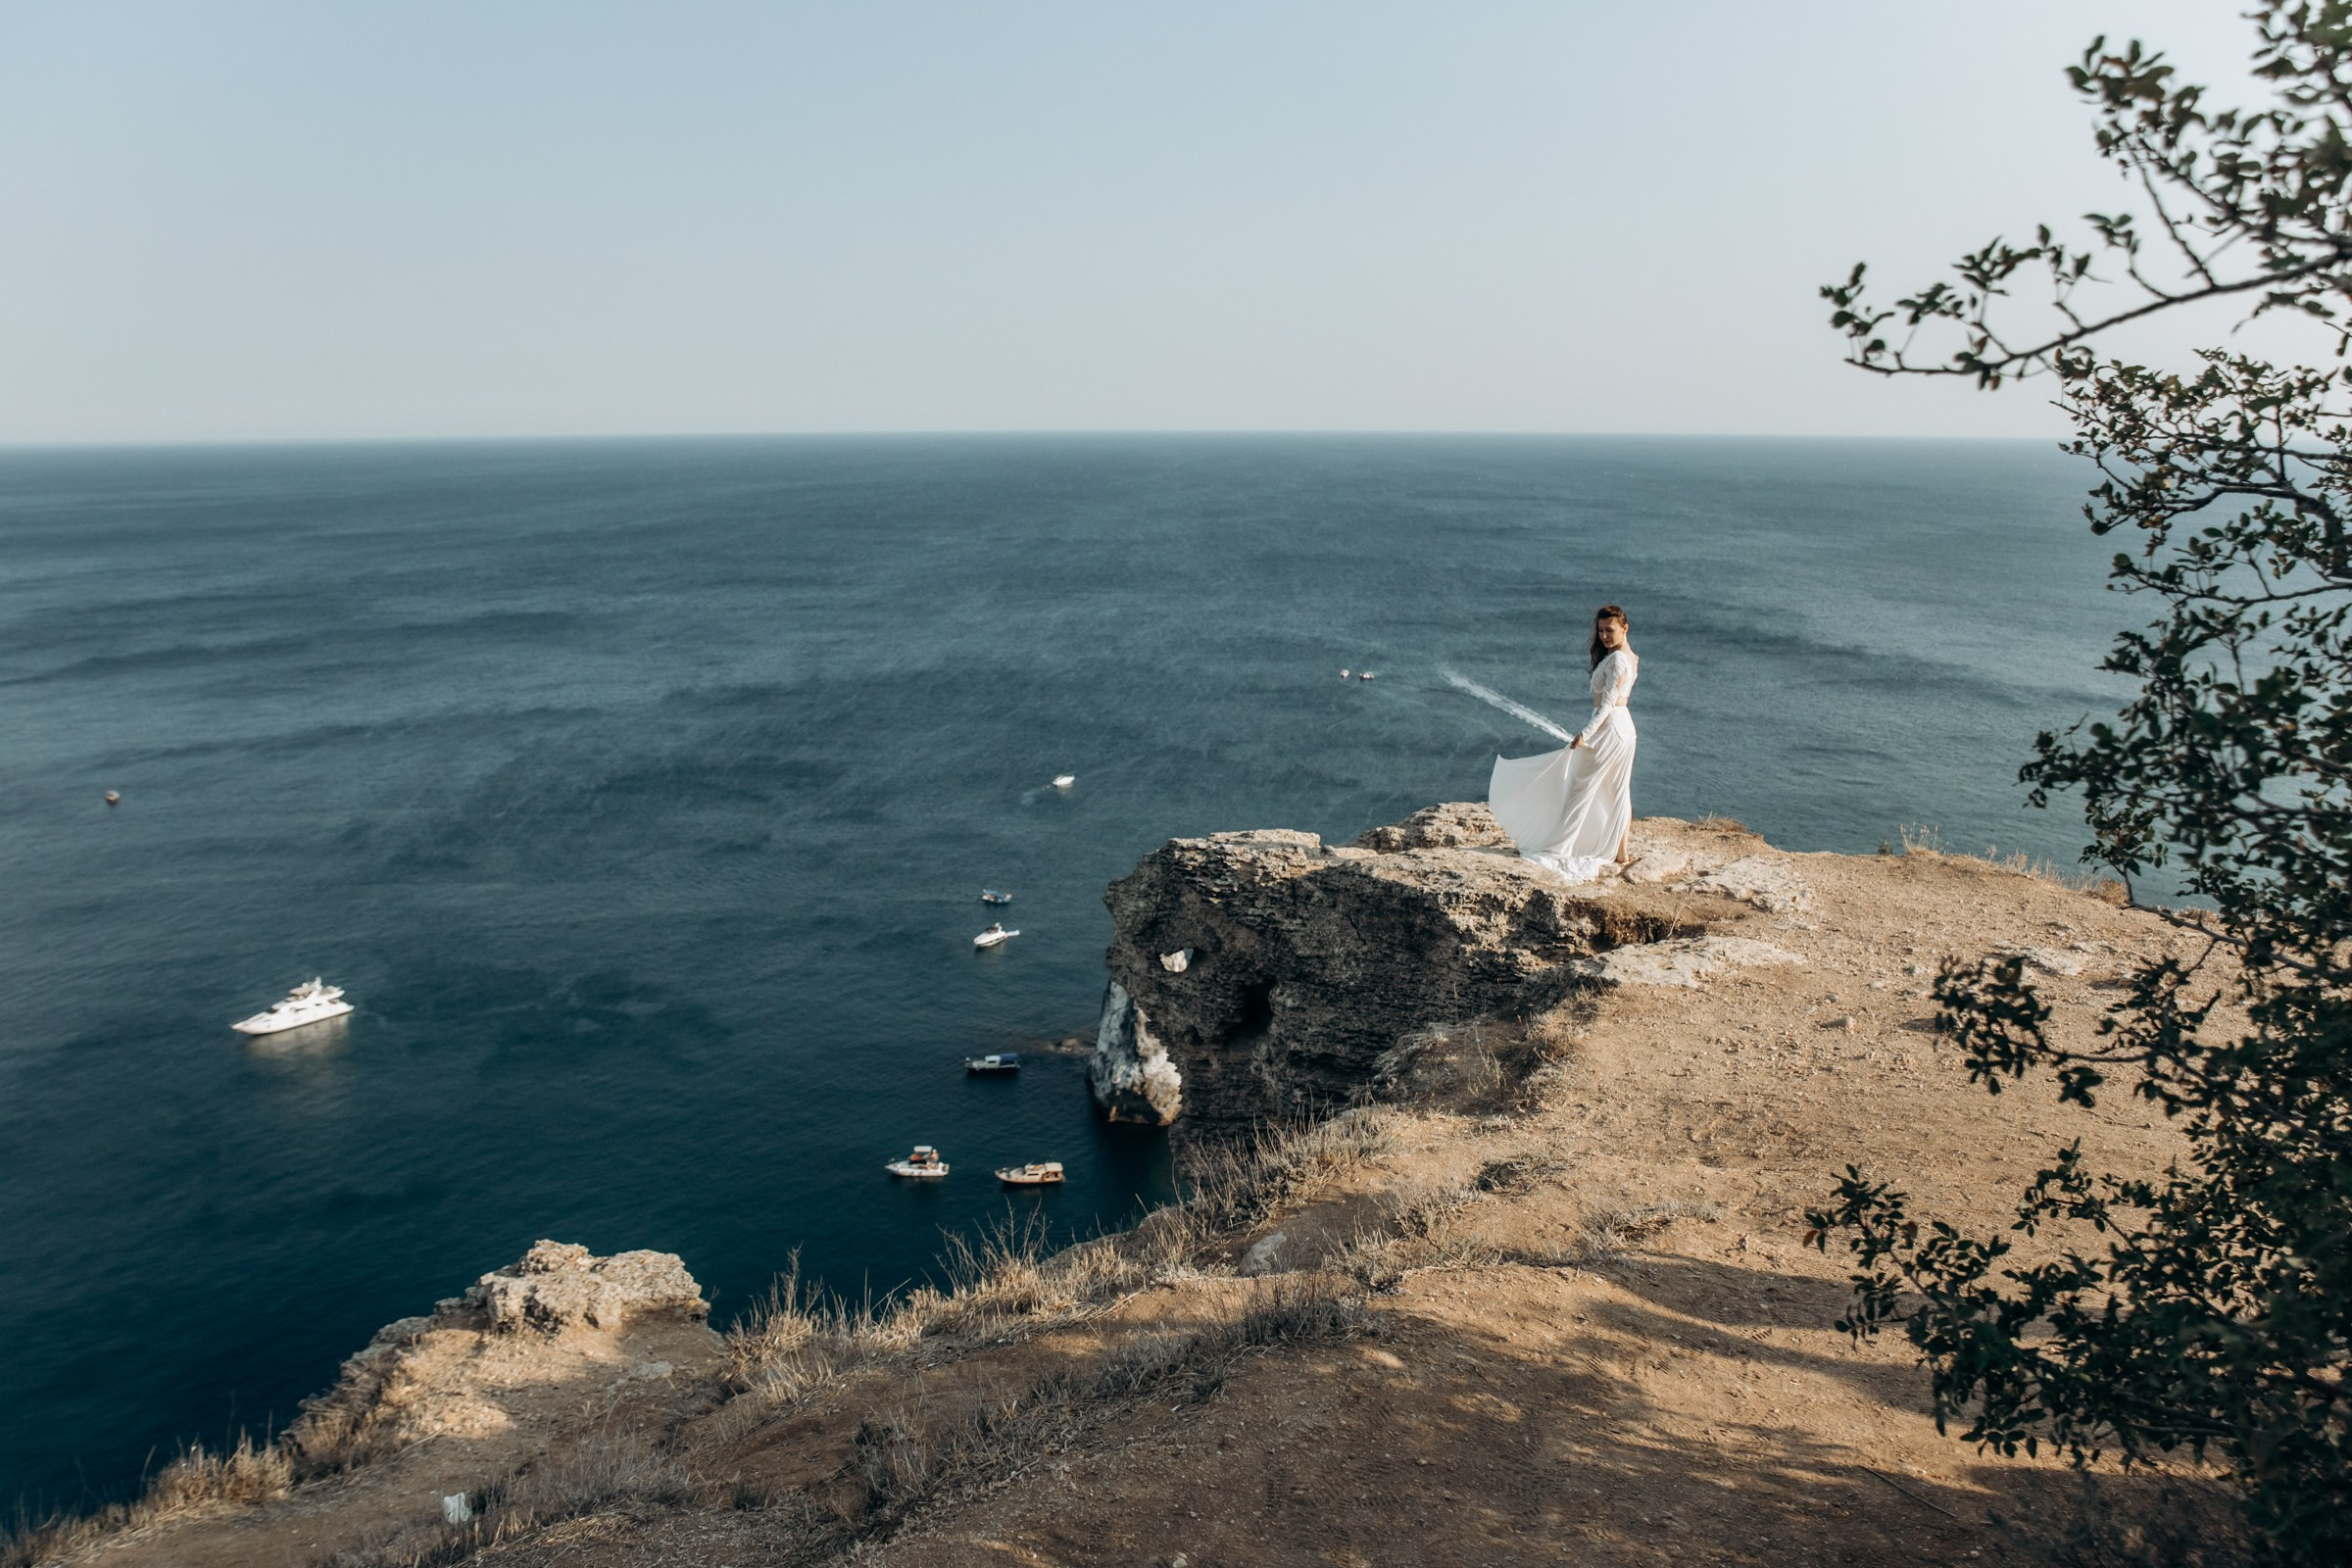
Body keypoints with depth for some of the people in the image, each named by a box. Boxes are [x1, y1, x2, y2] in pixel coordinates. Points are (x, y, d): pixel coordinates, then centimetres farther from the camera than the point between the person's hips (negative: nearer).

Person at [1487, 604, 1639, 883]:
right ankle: (1619, 852, 17)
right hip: (1623, 726, 10)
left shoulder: (1616, 660, -19)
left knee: (1581, 789, -3)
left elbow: (1607, 703, -25)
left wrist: (1585, 733, -28)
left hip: (1609, 728, -10)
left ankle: (1558, 849, 2)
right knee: (1618, 792, 13)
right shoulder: (1629, 657, 11)